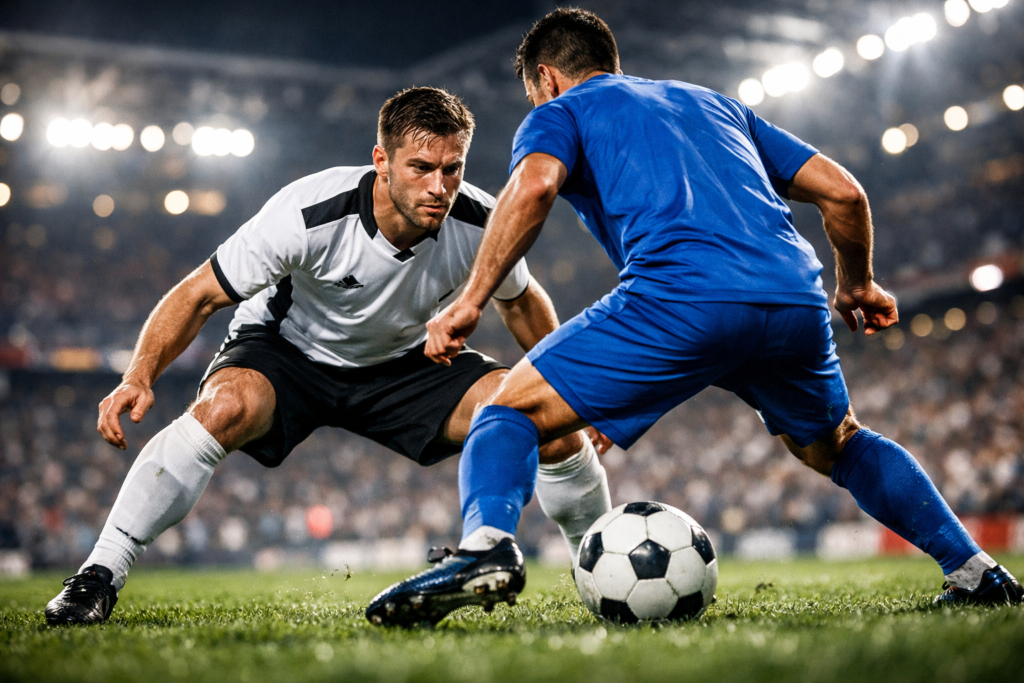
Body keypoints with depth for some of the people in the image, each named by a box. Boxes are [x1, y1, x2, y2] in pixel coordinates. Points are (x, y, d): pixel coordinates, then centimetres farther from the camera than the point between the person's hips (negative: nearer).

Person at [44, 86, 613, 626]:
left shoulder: (480, 222, -22)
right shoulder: (308, 212, -32)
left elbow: (519, 301, 2)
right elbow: (199, 296, -24)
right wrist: (139, 376, -39)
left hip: (406, 362, 3)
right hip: (287, 351, -3)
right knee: (225, 407, -38)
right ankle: (98, 576, -23)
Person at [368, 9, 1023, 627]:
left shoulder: (559, 112, 21)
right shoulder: (717, 103, 35)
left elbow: (534, 185, -5)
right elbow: (843, 191, 28)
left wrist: (471, 301, -4)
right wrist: (858, 283, 42)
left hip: (680, 298, -5)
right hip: (797, 299, 6)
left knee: (511, 412, 6)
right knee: (838, 444, 32)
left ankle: (486, 545, -21)